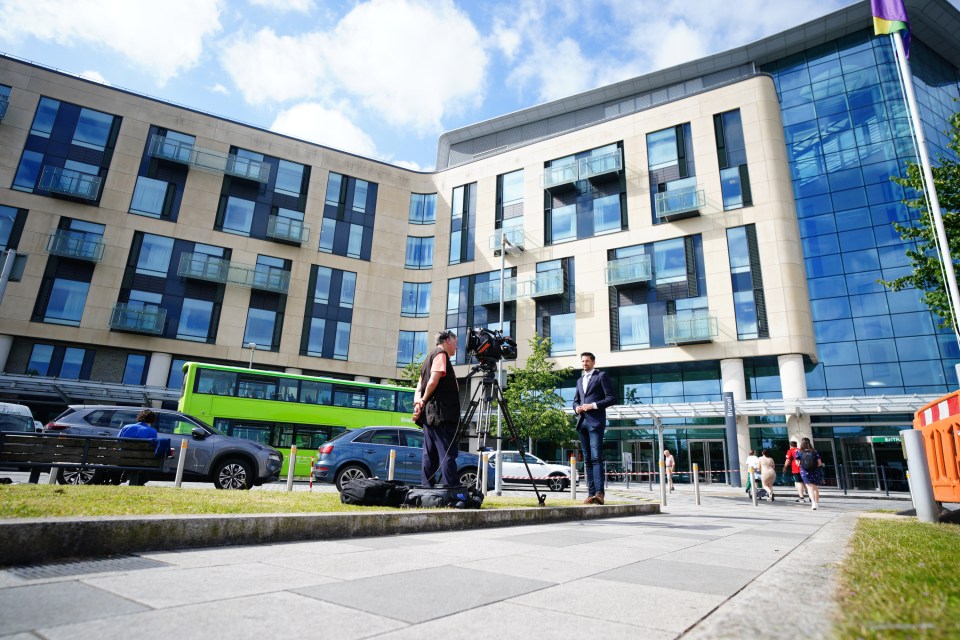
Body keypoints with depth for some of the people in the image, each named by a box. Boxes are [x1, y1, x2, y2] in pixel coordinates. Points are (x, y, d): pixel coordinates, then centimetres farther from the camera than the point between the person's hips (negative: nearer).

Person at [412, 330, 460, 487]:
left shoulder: (430, 357, 24)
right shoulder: (441, 354, -4)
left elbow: (420, 386, 17)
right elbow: (433, 381, -17)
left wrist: (418, 402, 1)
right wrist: (424, 401, -4)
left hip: (429, 415, 9)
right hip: (441, 415, -9)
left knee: (430, 455, 8)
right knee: (448, 455, -11)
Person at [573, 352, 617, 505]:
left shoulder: (602, 376, 3)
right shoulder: (580, 380, 24)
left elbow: (612, 398, -4)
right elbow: (575, 400, 28)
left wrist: (594, 405, -14)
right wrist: (576, 408, 5)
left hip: (596, 421, -7)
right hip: (582, 422, 7)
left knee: (596, 457, -16)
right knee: (587, 460, 4)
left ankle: (599, 493, -21)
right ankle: (591, 494, 6)